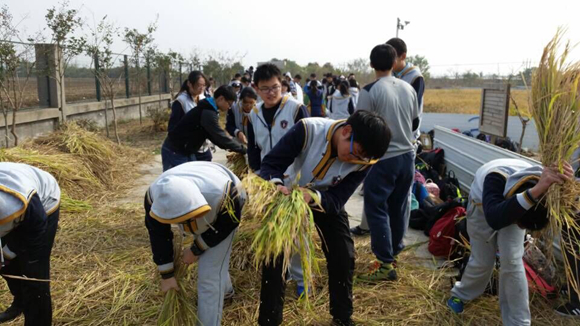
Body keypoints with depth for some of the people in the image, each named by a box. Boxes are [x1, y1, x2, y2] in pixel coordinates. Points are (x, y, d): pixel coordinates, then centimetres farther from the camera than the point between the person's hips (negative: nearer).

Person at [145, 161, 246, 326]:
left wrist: (196, 249, -14)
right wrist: (166, 274, -9)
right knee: (212, 258, 26)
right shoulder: (155, 196, -34)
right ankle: (225, 289, 55)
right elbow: (159, 236, -18)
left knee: (209, 273, -10)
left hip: (224, 214, -4)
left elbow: (226, 225, -23)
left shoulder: (224, 195, -46)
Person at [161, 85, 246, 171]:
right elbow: (220, 136, -24)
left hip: (187, 151, 10)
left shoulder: (207, 109, 9)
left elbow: (212, 135, 14)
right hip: (175, 152, -10)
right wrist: (243, 148, -15)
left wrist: (229, 147, 5)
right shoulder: (208, 113, -24)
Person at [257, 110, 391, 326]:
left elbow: (336, 200, -27)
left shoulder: (363, 161, -25)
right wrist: (276, 185, -51)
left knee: (344, 257, -1)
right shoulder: (308, 130, -34)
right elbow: (271, 163, -29)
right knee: (274, 257, -7)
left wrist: (313, 197, -49)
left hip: (327, 202, 2)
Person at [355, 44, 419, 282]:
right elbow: (415, 123, 15)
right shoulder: (408, 88, 4)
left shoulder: (370, 91, -14)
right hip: (407, 156, 7)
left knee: (376, 210, 2)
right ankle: (392, 254, 30)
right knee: (398, 208, 16)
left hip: (382, 159, -6)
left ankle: (386, 265, 5)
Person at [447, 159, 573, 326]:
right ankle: (460, 294, 33)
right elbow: (494, 219, -62)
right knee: (482, 261, 2)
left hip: (513, 210, 2)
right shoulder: (496, 178, -47)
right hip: (483, 207, -2)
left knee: (512, 260, -12)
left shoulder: (545, 180, -35)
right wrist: (535, 192, -73)